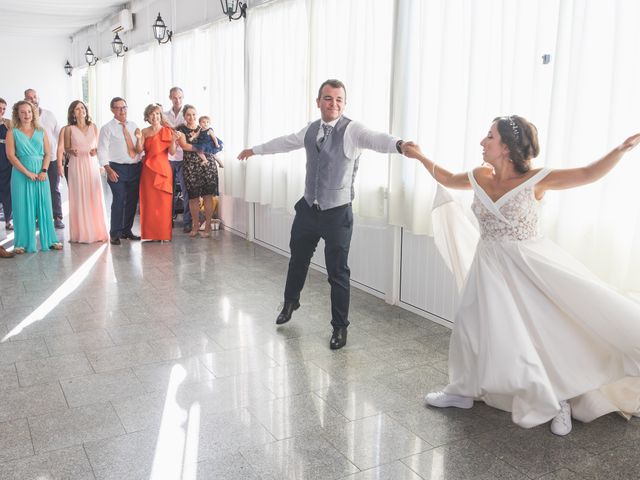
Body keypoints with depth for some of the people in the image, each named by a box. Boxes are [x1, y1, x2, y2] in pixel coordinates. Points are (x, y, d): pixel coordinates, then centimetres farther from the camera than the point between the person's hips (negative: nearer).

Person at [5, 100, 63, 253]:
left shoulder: (41, 131, 10)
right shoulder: (12, 132, 2)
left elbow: (47, 153, 6)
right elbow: (10, 155, -5)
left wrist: (44, 171, -9)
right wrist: (27, 172, -13)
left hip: (40, 173, 2)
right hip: (21, 173, -2)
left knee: (44, 206, 4)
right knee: (23, 207, 0)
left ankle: (49, 240, 12)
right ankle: (22, 243, 8)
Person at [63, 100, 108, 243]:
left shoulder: (93, 127, 8)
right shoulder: (69, 129, 1)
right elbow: (66, 148, 4)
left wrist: (96, 150, -8)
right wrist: (72, 151, -17)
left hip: (92, 164, 3)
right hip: (77, 165, -2)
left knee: (95, 198, 2)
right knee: (79, 198, -2)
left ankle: (96, 231, 11)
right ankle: (81, 233, 6)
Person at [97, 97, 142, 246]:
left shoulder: (133, 126, 14)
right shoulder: (107, 128, 1)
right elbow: (102, 150, -5)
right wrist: (108, 169, -14)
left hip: (135, 168, 5)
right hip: (118, 169, -5)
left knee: (132, 200, 8)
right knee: (119, 201, -10)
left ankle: (126, 230, 22)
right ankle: (115, 234, 0)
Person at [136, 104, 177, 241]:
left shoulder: (167, 131, 5)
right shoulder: (144, 132, 8)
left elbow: (172, 152, -3)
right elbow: (139, 150, -2)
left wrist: (173, 140, -20)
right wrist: (139, 139, -18)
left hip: (163, 170, -1)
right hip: (148, 170, 1)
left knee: (164, 204, -2)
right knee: (149, 203, 1)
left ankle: (164, 235, 5)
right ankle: (149, 235, 9)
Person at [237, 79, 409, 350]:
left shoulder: (352, 130, -13)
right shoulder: (311, 130, 6)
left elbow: (377, 140, -32)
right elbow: (285, 142, 23)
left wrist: (400, 144, -55)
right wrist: (255, 150, 37)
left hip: (337, 213, -6)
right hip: (308, 208, 6)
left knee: (337, 272, 2)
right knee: (298, 259, 23)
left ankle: (340, 327, 20)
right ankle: (290, 302, 50)